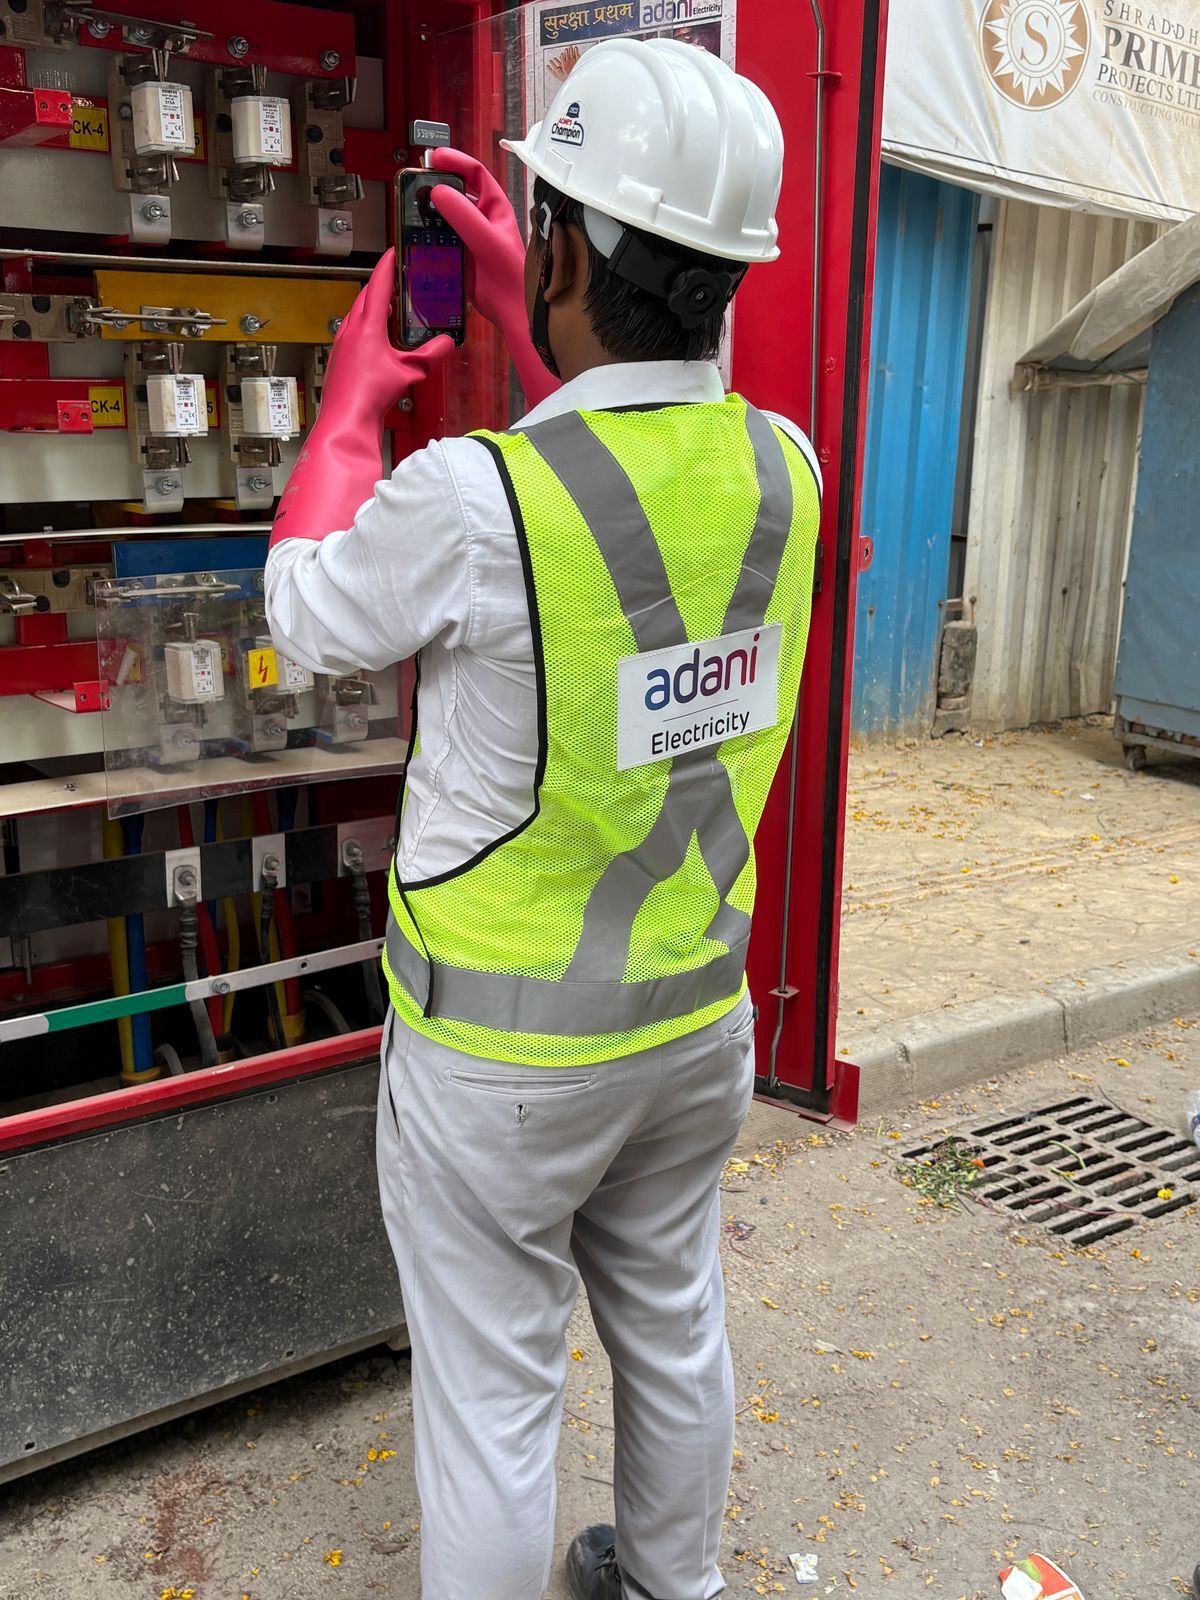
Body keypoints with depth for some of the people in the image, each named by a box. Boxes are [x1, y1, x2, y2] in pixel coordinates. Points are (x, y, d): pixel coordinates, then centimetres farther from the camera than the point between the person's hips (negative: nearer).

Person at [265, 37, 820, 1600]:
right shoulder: (783, 469, -8)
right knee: (674, 1321, 26)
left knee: (492, 1393, 13)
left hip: (502, 1045, -6)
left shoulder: (474, 498, -26)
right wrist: (524, 325, 18)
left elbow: (306, 611, -5)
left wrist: (352, 398, 9)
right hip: (699, 1012, 7)